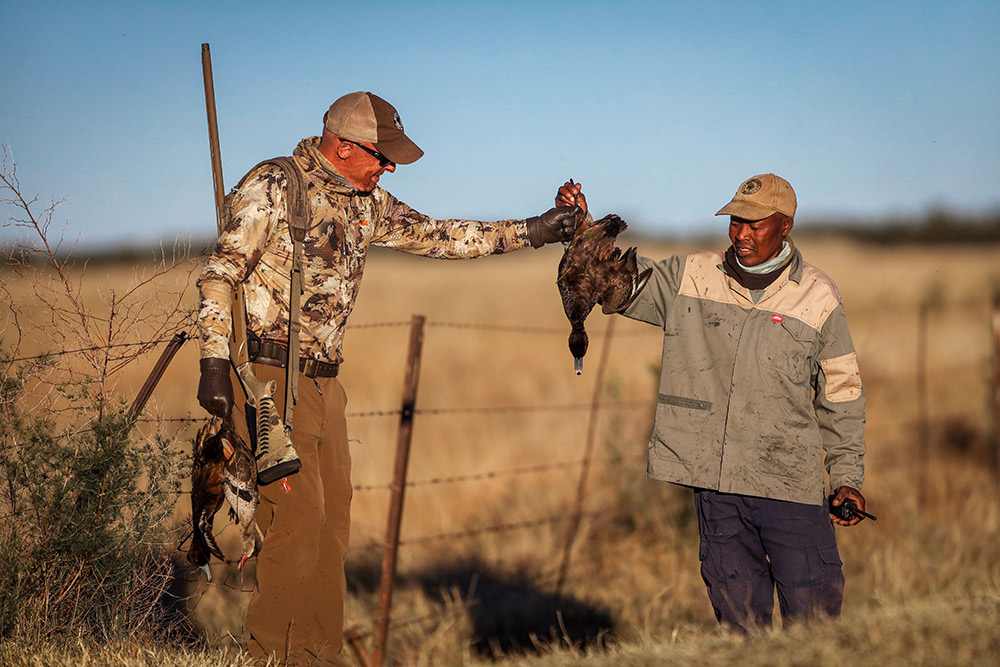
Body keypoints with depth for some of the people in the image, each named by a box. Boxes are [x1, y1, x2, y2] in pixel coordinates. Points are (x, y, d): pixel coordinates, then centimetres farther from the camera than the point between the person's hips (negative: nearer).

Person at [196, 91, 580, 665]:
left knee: (332, 520, 7)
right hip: (269, 376, -8)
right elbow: (220, 275, -11)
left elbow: (434, 235, 18)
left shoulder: (365, 201, 14)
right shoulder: (272, 188, -9)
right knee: (298, 514, -12)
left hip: (323, 380, 8)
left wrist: (530, 232, 12)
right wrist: (214, 363, -20)